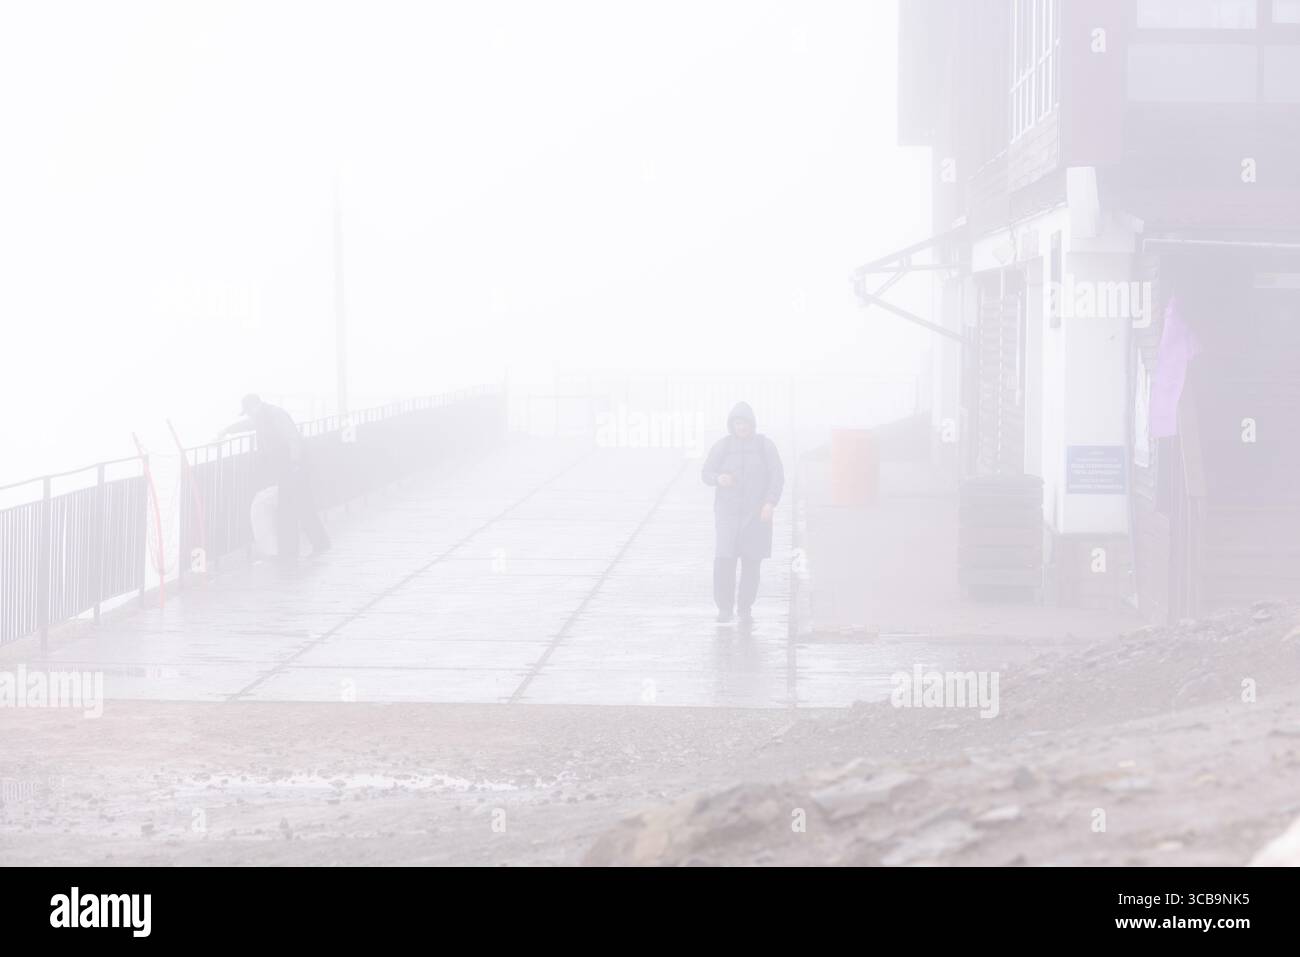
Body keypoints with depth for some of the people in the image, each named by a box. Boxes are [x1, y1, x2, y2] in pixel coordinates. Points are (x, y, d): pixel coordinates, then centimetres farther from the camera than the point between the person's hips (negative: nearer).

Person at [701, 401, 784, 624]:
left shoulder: (765, 446, 0)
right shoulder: (722, 446, 1)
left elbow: (777, 477, 2)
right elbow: (706, 472, 4)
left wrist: (770, 503, -11)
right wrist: (718, 479, -20)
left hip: (756, 512, 0)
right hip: (728, 511, 0)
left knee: (751, 562, 2)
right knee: (724, 559, -10)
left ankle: (745, 608, 14)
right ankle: (725, 606, 3)